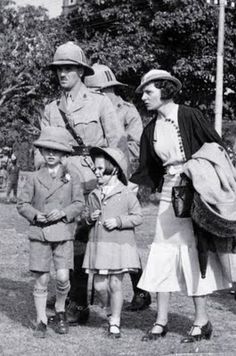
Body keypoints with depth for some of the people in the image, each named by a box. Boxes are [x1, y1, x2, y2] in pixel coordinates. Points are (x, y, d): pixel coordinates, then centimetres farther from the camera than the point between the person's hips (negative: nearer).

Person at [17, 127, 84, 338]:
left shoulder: (72, 177, 6)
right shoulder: (35, 178, 7)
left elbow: (79, 203, 2)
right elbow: (22, 204, 7)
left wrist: (64, 212, -15)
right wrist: (35, 215, -11)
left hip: (63, 233, -1)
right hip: (39, 233, 1)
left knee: (62, 276, -10)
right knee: (41, 280, 1)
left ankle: (60, 311, 17)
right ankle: (41, 321, 13)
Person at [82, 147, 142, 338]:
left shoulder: (126, 194, -5)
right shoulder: (93, 195, 9)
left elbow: (137, 217, -4)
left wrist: (118, 221, -16)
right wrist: (90, 218, -2)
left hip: (120, 245, -4)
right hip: (98, 244, 4)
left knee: (115, 284, -1)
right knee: (100, 285, 2)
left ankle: (115, 323, 10)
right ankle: (111, 312, 27)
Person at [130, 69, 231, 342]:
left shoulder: (190, 117, -8)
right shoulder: (151, 130, 9)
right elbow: (147, 172, 13)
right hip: (169, 194, 6)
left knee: (194, 253, -3)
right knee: (163, 254, 2)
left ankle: (202, 321, 7)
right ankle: (161, 321, 10)